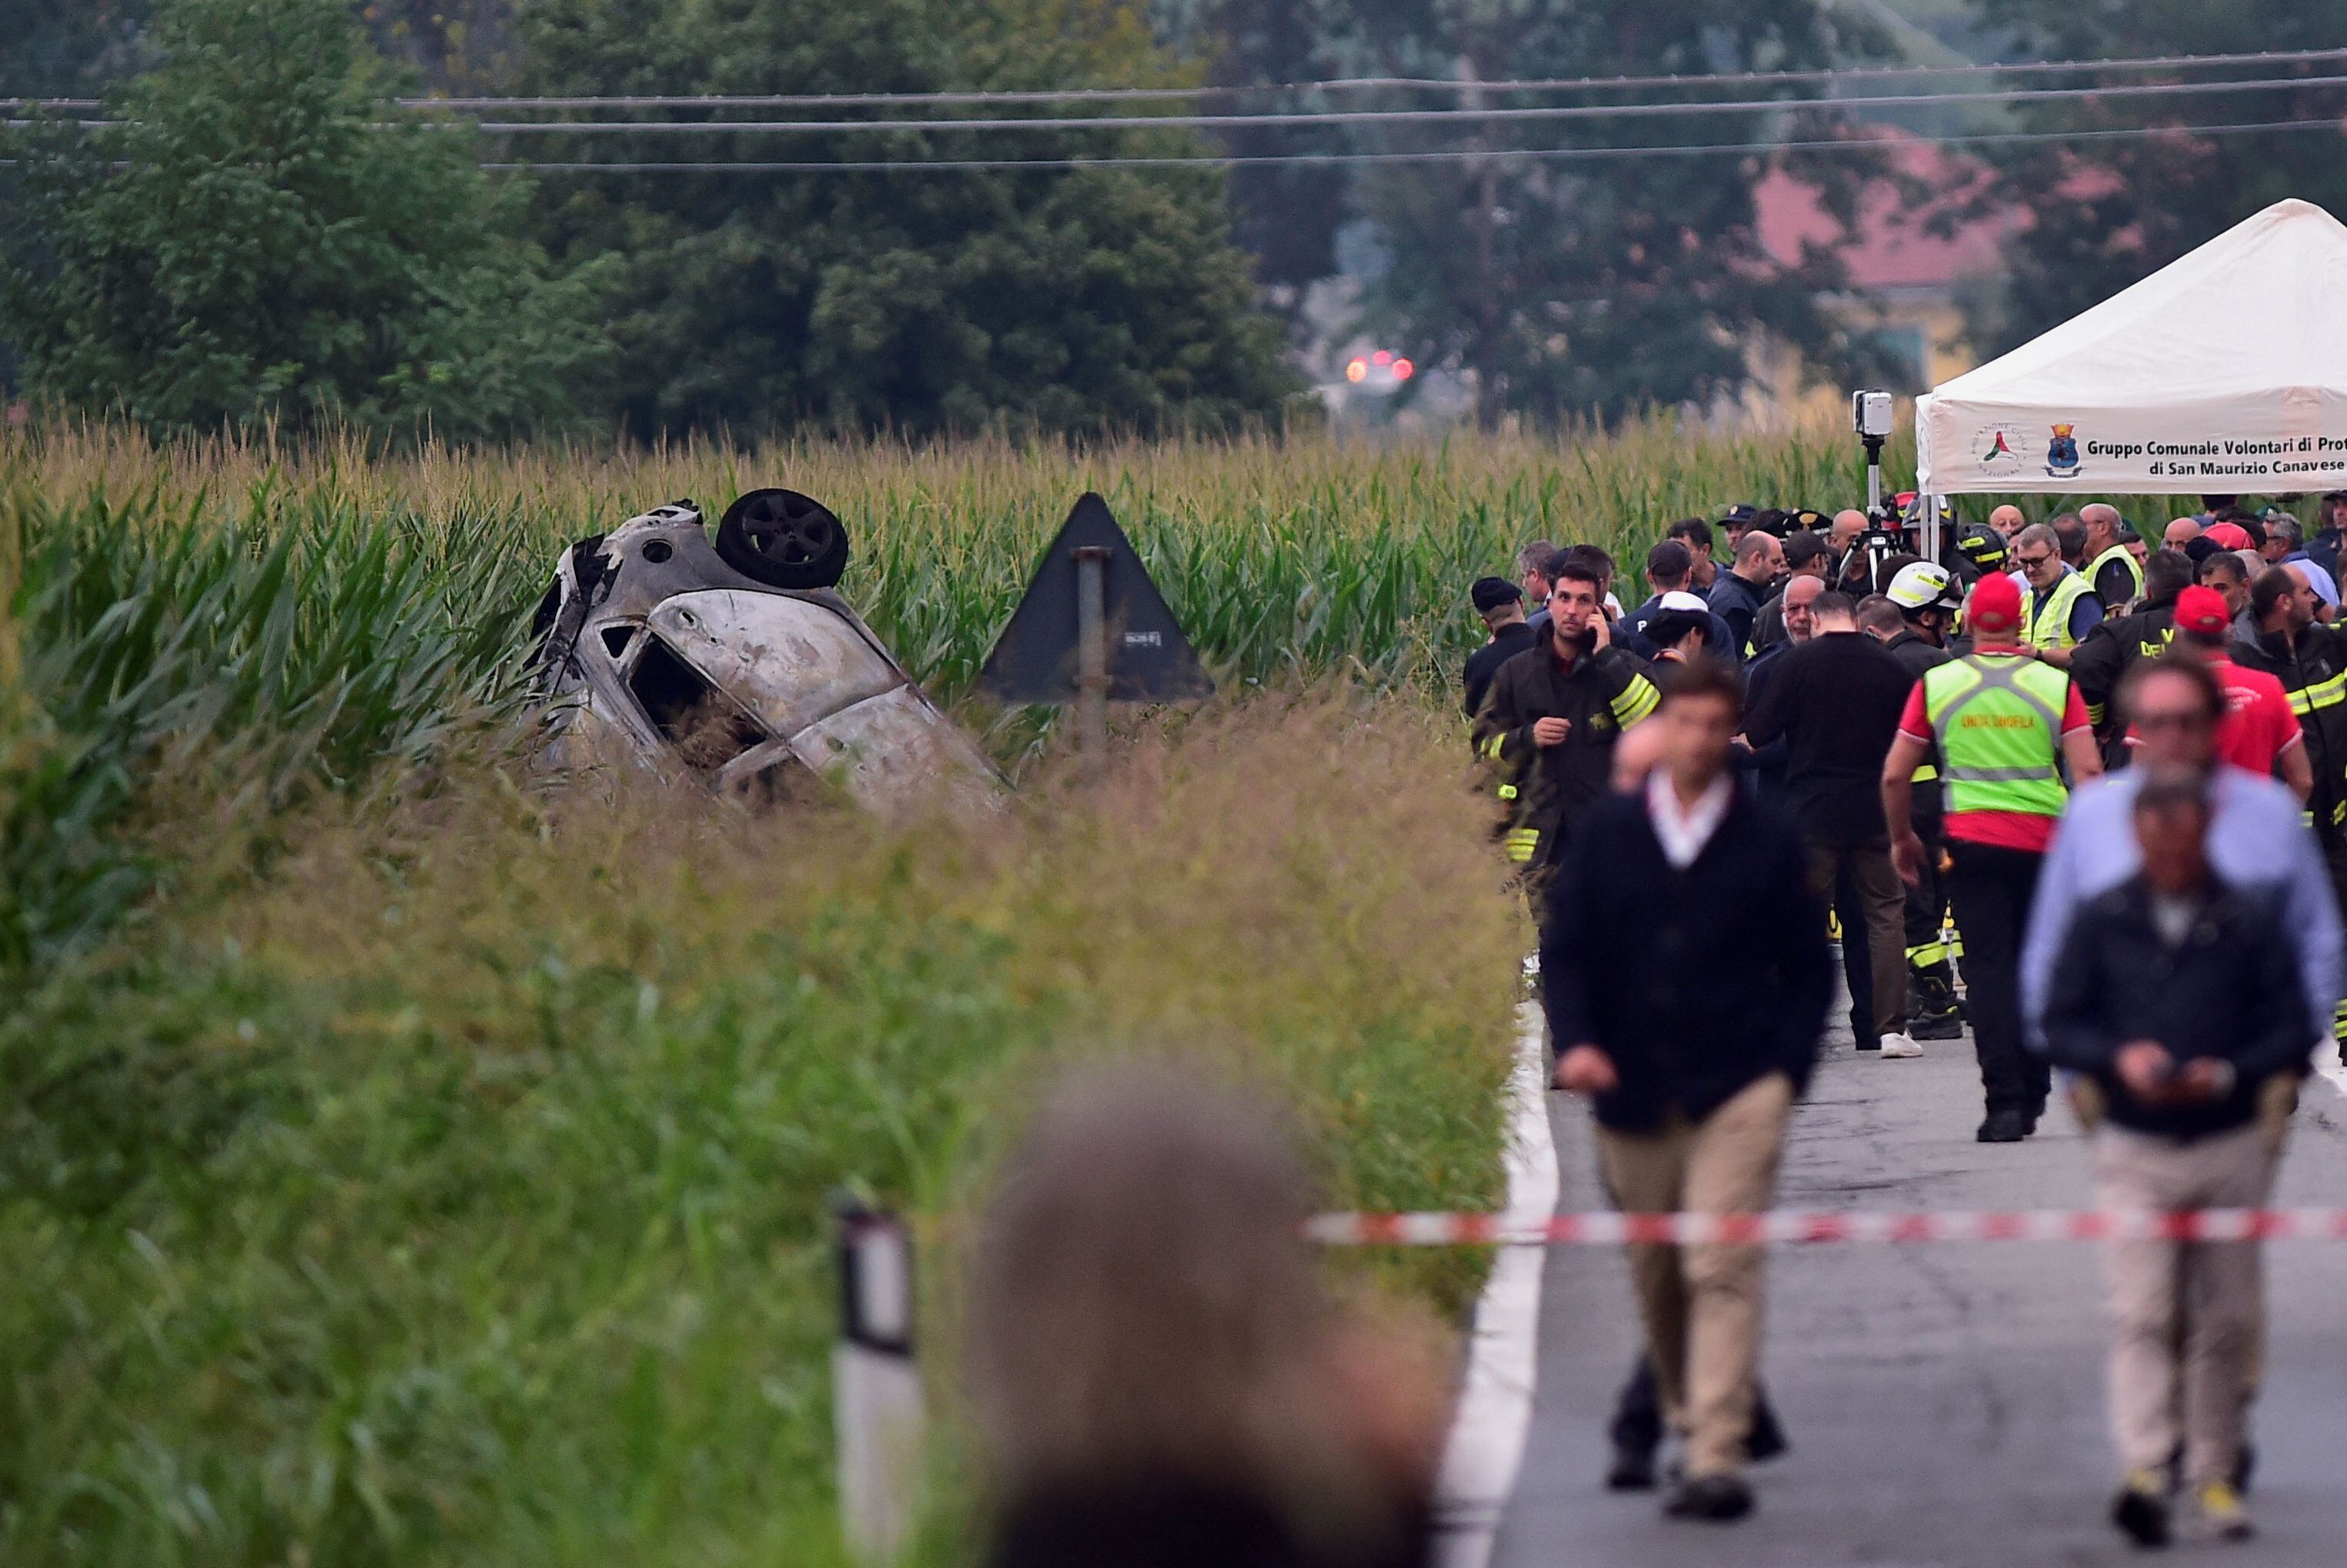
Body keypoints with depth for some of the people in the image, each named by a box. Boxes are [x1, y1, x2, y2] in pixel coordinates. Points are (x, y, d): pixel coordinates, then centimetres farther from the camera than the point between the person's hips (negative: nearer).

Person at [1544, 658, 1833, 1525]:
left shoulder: (1768, 842, 2)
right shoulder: (1608, 831, 6)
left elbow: (1808, 967, 8)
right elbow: (1565, 949, 6)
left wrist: (1787, 1070, -2)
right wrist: (1575, 1040, -11)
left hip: (1737, 1094, -3)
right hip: (1633, 1096, 3)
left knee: (1723, 1271, -14)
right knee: (1654, 1280, 12)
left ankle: (1718, 1460, -19)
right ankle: (1689, 1423, 31)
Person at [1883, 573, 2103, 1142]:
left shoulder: (1936, 684, 0)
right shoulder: (2055, 684, -1)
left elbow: (1895, 775, 4)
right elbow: (2088, 770, -7)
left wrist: (1901, 838, 19)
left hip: (1970, 840, -1)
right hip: (2044, 840, 1)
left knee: (1988, 967, -1)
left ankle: (2004, 1100, -11)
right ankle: (2031, 1097, 22)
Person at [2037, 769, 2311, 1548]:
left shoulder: (2248, 925, 3)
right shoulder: (2100, 922, 4)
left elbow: (2292, 1031, 2)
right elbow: (2059, 1025, 5)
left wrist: (2228, 1074, -15)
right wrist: (2118, 1059, -14)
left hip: (2231, 1146, 1)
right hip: (2135, 1152, -1)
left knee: (2225, 1321, 6)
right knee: (2141, 1314, -13)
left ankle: (2214, 1477, 15)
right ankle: (2143, 1473, -22)